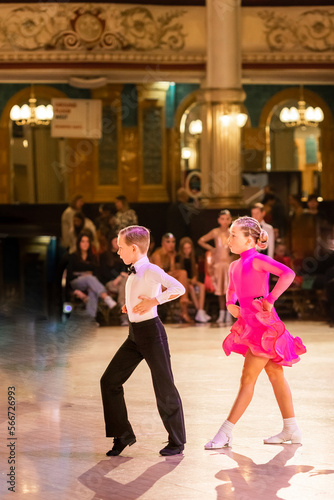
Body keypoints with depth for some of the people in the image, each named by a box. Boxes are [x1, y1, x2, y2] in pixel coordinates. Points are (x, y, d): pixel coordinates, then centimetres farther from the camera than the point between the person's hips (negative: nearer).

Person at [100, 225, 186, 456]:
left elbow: (178, 288, -29)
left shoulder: (151, 270, -15)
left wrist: (153, 301, -28)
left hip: (151, 332, -9)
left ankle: (177, 441, 13)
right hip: (135, 334, 9)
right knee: (109, 381, 5)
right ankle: (123, 435, 14)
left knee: (164, 387, 0)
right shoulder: (135, 272, 11)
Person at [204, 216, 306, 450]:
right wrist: (230, 305, 9)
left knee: (248, 378, -7)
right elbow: (232, 290, 29)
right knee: (275, 375, 13)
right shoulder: (235, 265, 13)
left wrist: (270, 299, -22)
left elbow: (288, 274, -26)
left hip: (264, 324, -9)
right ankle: (291, 430, 21)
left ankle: (226, 433, -7)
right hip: (250, 324, 9)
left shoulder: (257, 260, -13)